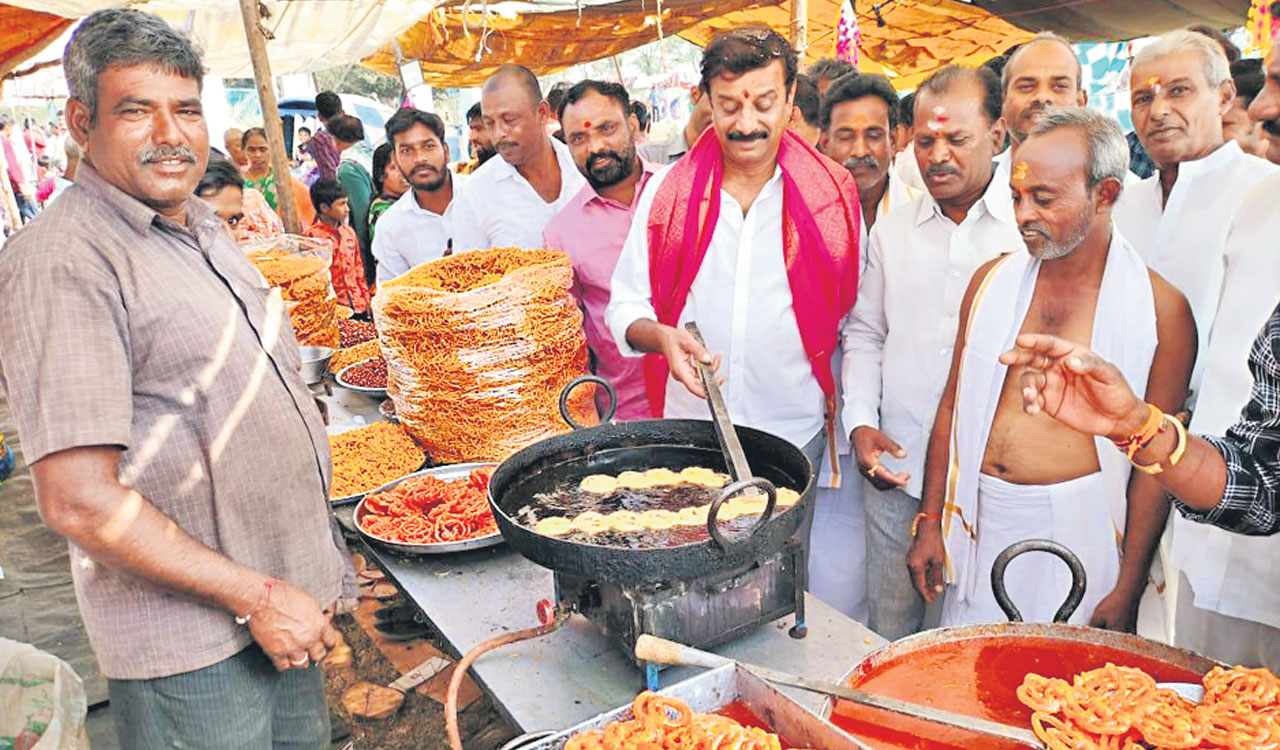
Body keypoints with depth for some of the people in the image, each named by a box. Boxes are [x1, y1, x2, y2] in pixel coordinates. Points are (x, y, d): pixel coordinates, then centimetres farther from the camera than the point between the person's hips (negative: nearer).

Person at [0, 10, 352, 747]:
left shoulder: (203, 226, 10)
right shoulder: (62, 259, -18)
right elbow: (79, 501, -22)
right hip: (193, 643, -8)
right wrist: (256, 597, -18)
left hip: (288, 594, 8)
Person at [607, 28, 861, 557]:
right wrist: (661, 336, -18)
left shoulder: (832, 195, 0)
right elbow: (625, 307, 2)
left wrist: (849, 412, -1)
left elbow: (854, 319, 6)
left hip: (795, 432, 0)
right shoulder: (667, 191, 0)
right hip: (687, 428, 1)